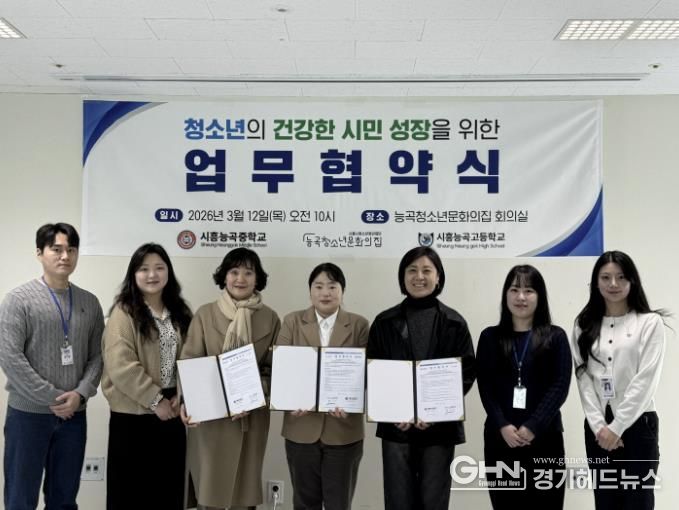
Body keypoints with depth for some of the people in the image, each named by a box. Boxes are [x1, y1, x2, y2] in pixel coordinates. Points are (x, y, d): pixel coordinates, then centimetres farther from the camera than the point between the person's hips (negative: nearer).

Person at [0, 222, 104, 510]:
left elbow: (97, 356, 6)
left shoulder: (89, 303, 7)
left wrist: (81, 393, -11)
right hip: (28, 413, -3)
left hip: (74, 414, 4)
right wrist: (52, 398, -15)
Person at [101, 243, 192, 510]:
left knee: (170, 485, 11)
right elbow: (120, 366, -17)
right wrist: (155, 399, -16)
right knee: (130, 487, 6)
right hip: (133, 414, -5)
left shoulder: (179, 312, 9)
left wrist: (180, 397, -5)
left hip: (171, 411, 5)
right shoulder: (124, 312, -9)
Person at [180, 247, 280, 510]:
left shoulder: (270, 319, 2)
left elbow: (273, 369, 1)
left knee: (245, 487, 11)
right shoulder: (205, 314, 0)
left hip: (251, 416, 1)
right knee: (210, 486, 4)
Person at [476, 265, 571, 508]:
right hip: (500, 438, 1)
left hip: (544, 437, -1)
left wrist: (532, 427, -13)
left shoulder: (555, 337, 4)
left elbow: (560, 386, -4)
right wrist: (502, 426, -13)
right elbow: (485, 387, 1)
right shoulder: (490, 337, 6)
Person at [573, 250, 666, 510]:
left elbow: (645, 380, -9)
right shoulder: (584, 325, 7)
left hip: (637, 424, -3)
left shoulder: (650, 322, -3)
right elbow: (583, 378, 1)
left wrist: (617, 427, -12)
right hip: (597, 428, 3)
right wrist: (599, 425, -9)